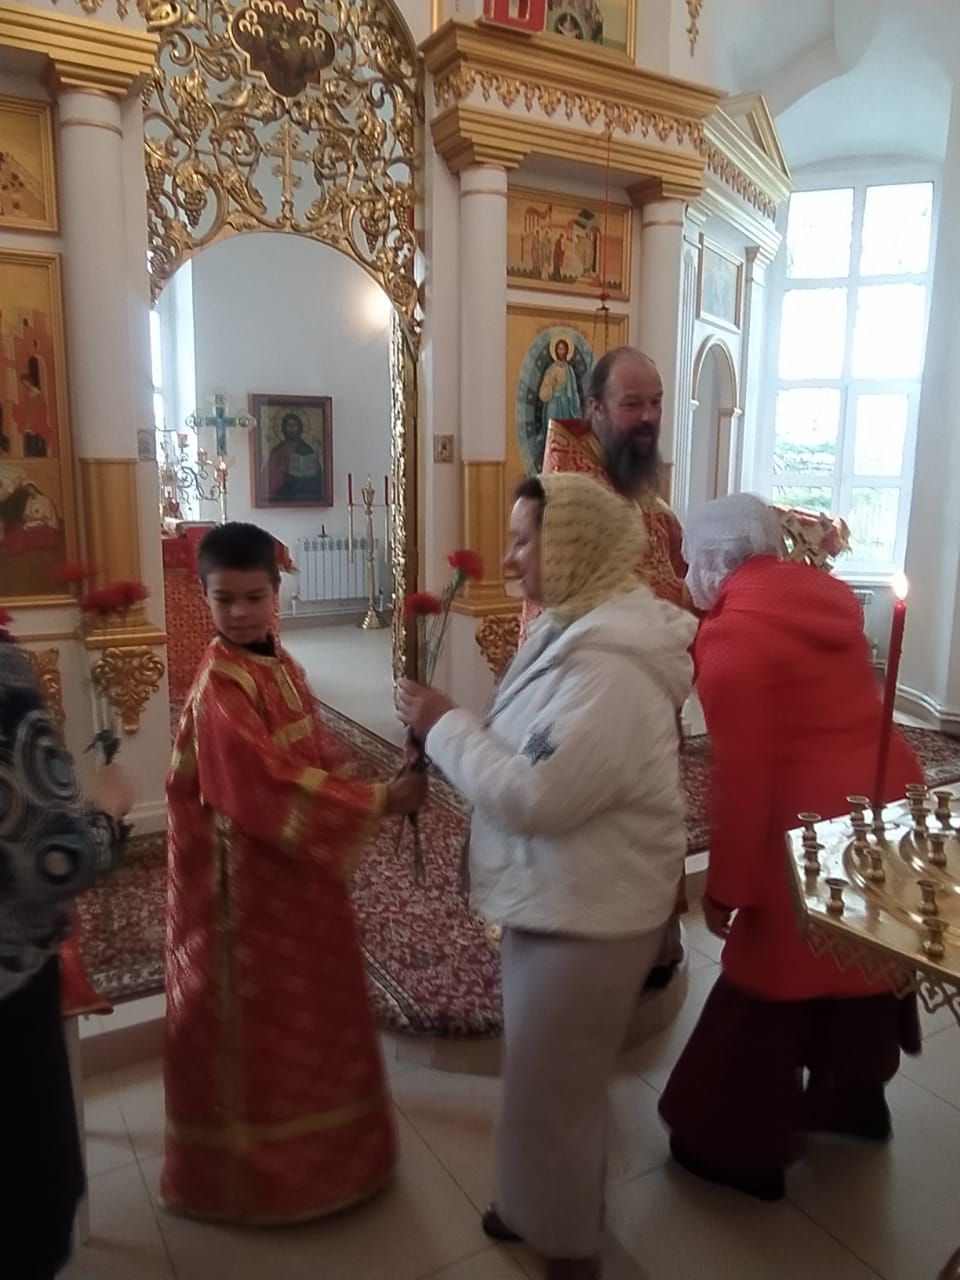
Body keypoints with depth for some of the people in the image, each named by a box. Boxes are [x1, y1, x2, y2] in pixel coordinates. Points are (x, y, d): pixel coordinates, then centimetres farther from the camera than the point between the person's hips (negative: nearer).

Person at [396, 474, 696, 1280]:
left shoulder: (611, 668, -29)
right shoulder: (578, 632, 5)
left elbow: (536, 796, -30)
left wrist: (444, 727, -20)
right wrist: (453, 733, -2)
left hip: (589, 915, -10)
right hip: (557, 899, 10)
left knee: (552, 1089, 11)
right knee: (550, 1076, 27)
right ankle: (550, 1206, 50)